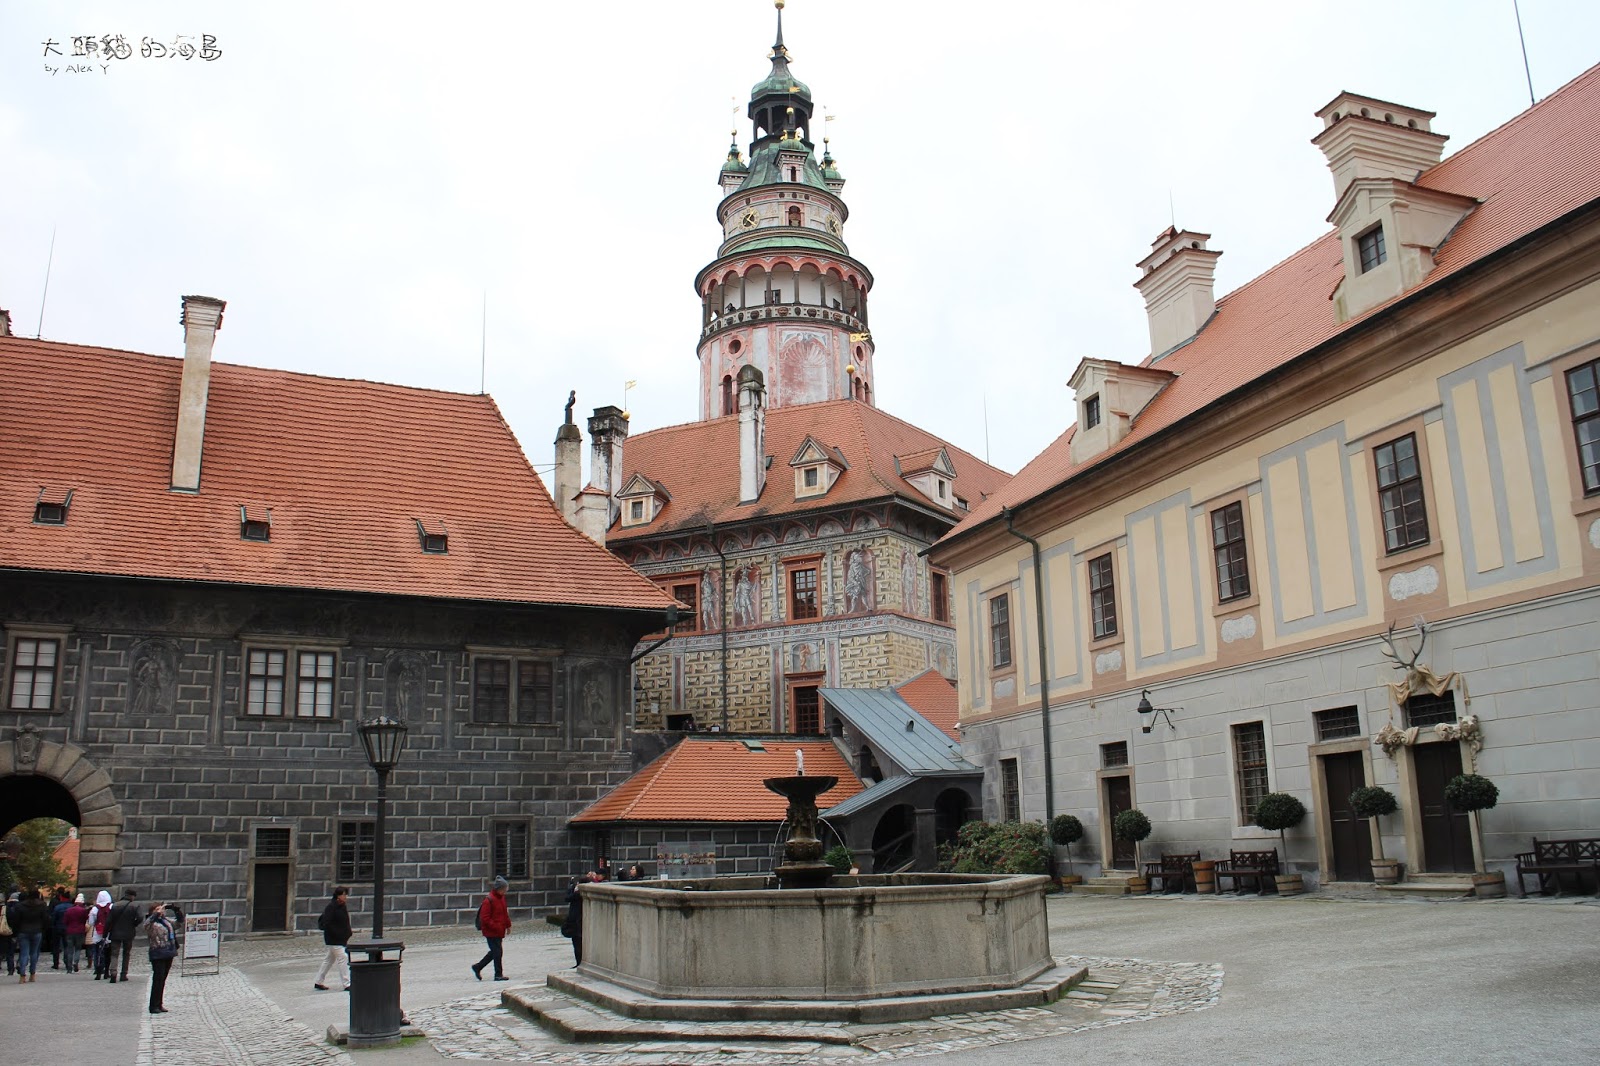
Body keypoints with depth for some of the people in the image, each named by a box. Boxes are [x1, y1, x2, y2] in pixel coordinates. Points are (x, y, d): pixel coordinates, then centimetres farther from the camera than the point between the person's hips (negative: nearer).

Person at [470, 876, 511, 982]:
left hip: (499, 931, 9)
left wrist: (508, 925, 16)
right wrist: (497, 927, -21)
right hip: (491, 932, -9)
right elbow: (485, 918, -19)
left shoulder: (502, 898, 11)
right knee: (497, 952, -5)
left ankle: (477, 967, 27)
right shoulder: (489, 900, -18)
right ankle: (498, 975, 3)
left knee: (494, 952, 15)